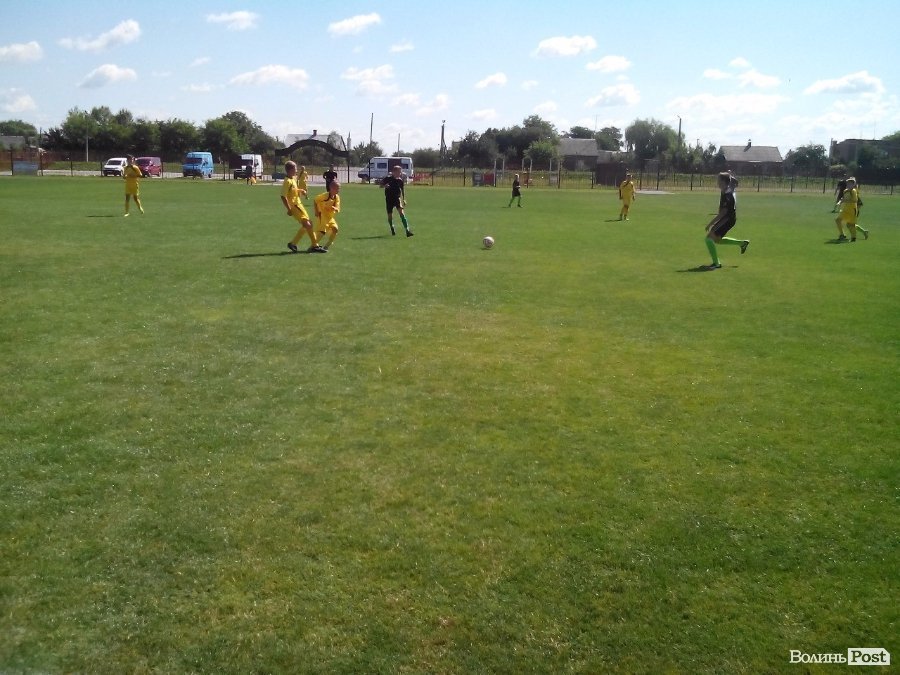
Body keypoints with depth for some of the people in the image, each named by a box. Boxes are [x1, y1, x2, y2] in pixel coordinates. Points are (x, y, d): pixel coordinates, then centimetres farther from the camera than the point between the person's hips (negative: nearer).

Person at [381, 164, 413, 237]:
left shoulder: (400, 180, 2)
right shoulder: (387, 179, -4)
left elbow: (402, 189, 15)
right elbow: (381, 186, 6)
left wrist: (404, 199, 13)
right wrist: (384, 186, -18)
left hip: (397, 198, 0)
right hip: (389, 199, 0)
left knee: (401, 213, -17)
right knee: (390, 215, 6)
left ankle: (407, 230, -24)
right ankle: (392, 228, 36)